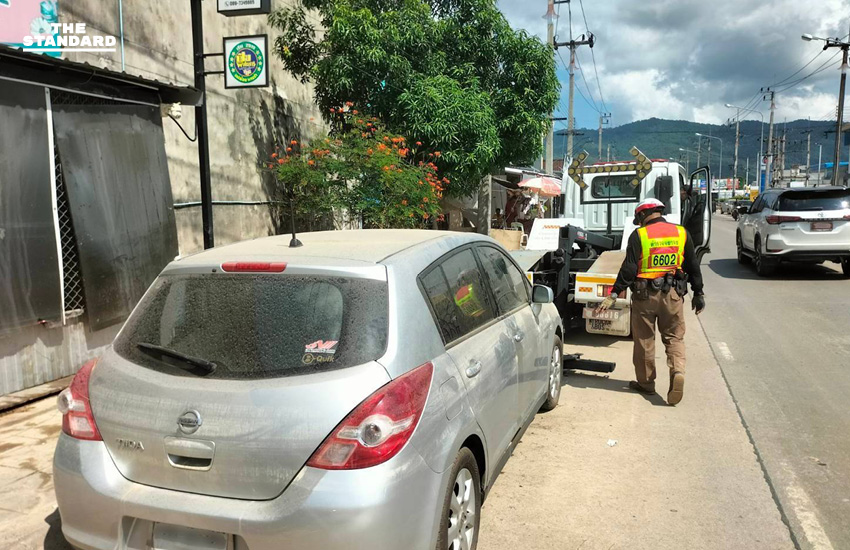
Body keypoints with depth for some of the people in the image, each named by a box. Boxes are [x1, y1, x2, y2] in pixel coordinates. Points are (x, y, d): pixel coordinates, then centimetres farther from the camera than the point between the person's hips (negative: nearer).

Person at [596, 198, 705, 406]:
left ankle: (646, 382, 20)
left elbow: (629, 269, -12)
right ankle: (678, 373, -10)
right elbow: (692, 266, 10)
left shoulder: (639, 235, -7)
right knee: (674, 337, 12)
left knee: (644, 339, 10)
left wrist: (614, 295, -8)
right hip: (673, 294, 3)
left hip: (645, 295, -3)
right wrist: (698, 293, 18)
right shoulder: (681, 233, 5)